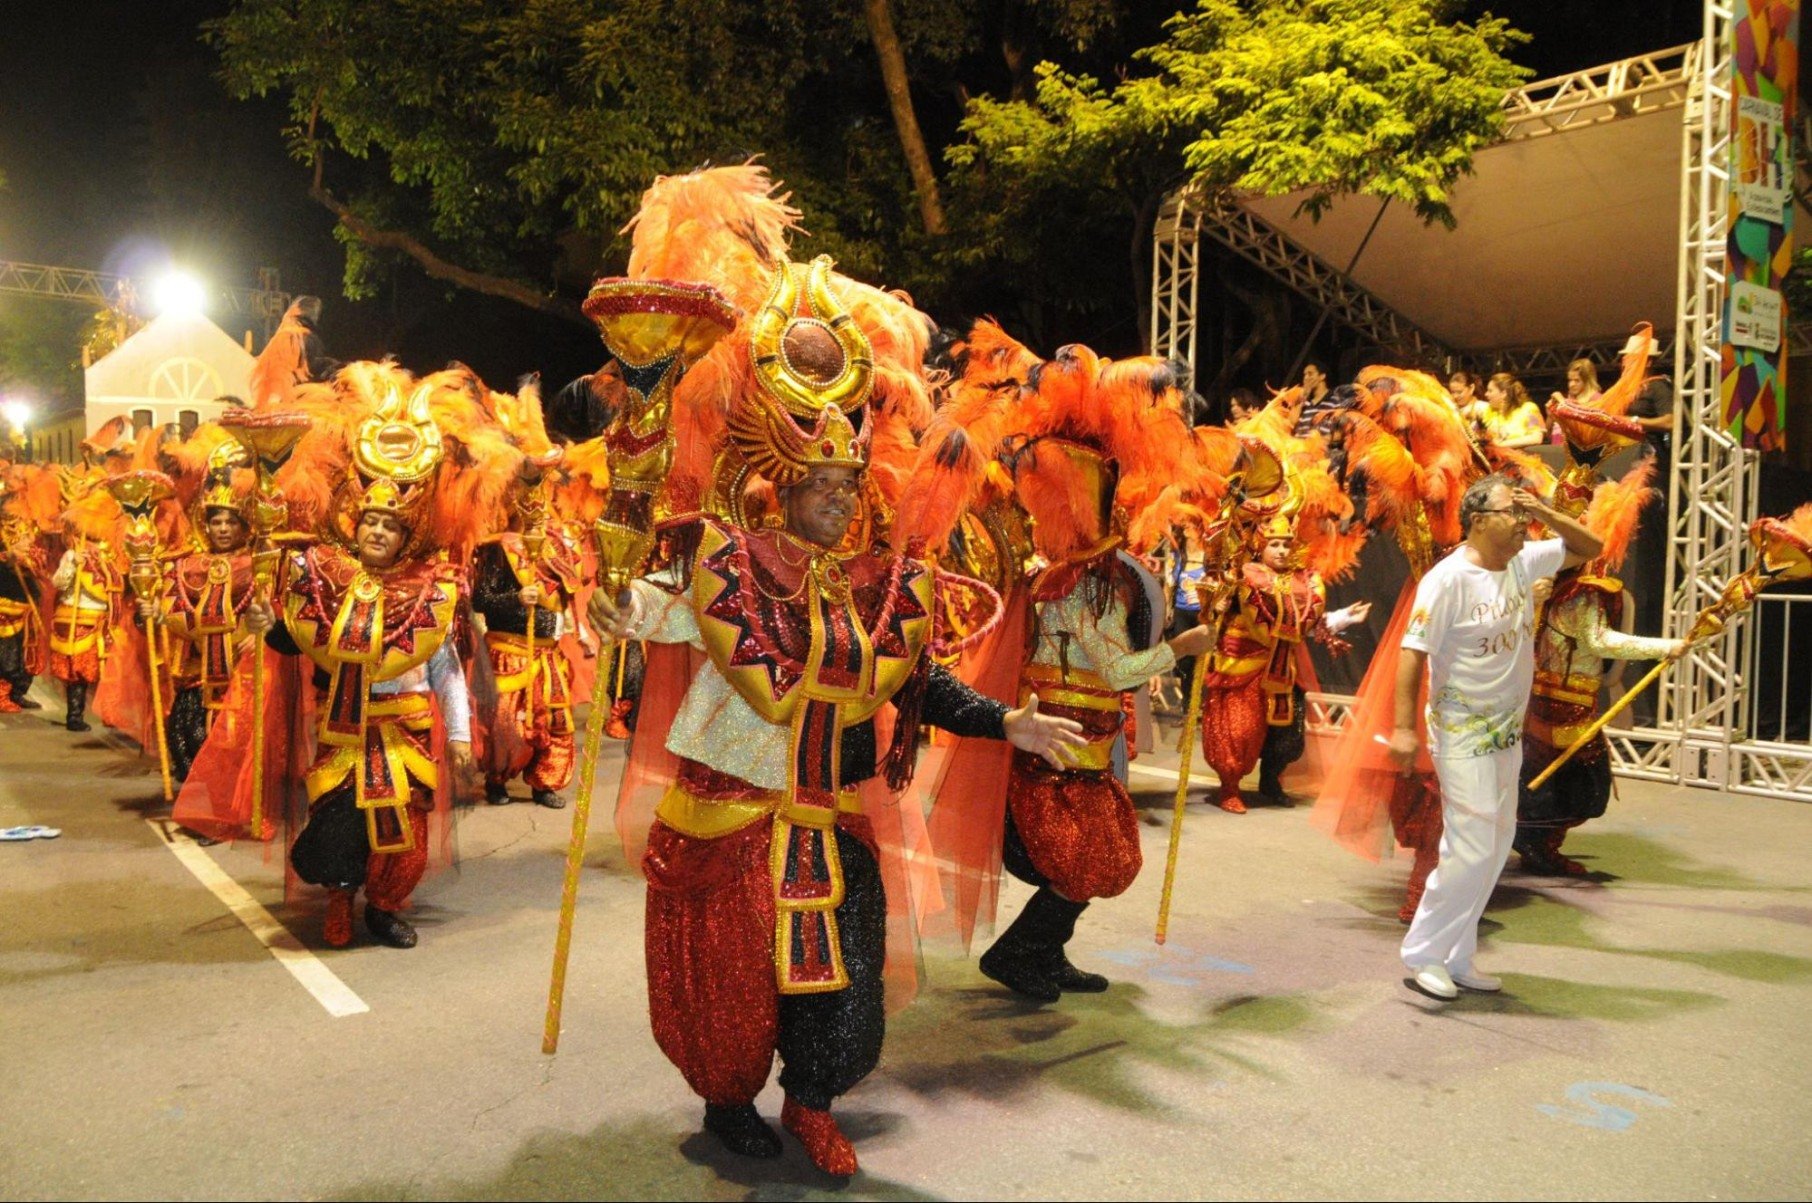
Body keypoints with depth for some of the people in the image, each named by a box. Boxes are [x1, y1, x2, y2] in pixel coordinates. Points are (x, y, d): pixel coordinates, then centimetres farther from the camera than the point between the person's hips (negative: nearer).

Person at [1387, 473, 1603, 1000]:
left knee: (1494, 846, 12)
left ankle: (1456, 959, 23)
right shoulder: (1448, 578, -18)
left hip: (1508, 731, 9)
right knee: (1473, 847, -9)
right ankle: (1422, 955, 6)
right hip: (1463, 734, -8)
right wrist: (1404, 728, -27)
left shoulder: (1524, 562, 4)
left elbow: (1590, 548, 15)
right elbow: (1413, 651, -21)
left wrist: (1545, 513, -4)